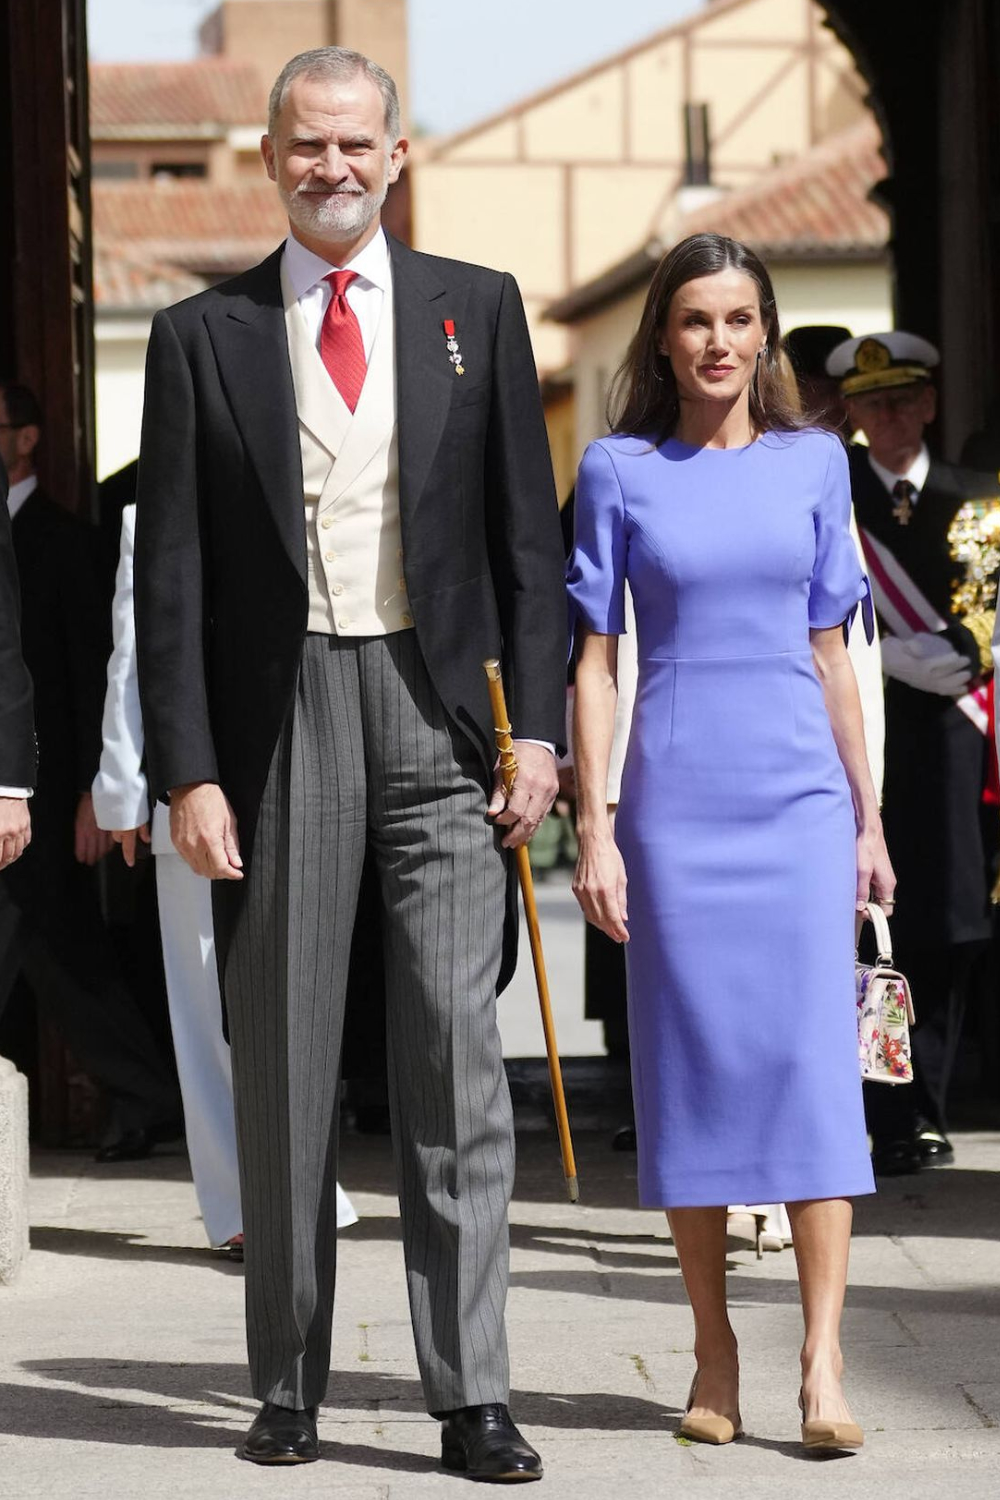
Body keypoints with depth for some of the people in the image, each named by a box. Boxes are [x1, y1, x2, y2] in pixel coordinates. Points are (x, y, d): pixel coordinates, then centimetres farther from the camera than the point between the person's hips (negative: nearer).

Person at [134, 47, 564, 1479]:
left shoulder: (476, 310, 9)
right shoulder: (202, 335, 7)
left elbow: (529, 535, 7)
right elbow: (170, 570, 4)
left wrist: (537, 726, -1)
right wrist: (189, 770, -3)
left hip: (439, 707, 0)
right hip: (280, 712, 0)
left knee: (456, 1051, -5)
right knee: (283, 1065, 5)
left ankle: (471, 1397, -1)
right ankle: (289, 1388, 16)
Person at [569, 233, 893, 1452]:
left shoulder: (813, 462, 8)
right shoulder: (619, 473, 3)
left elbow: (828, 653, 12)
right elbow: (593, 660, 3)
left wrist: (868, 818, 11)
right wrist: (593, 829, -4)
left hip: (800, 798, 1)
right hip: (676, 801, -1)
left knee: (812, 1054, -7)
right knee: (691, 1063, 3)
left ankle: (821, 1365, -10)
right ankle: (714, 1354, 12)